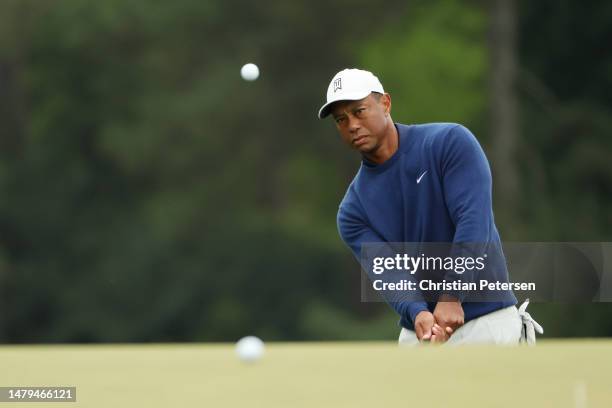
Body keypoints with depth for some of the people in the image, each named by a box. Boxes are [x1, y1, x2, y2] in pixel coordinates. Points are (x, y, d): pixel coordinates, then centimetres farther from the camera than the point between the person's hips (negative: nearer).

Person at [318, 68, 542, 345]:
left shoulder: (450, 143, -6)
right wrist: (417, 314, -29)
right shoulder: (353, 210, 6)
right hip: (416, 334, 5)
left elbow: (474, 218, -17)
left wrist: (451, 297, -29)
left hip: (487, 323, -5)